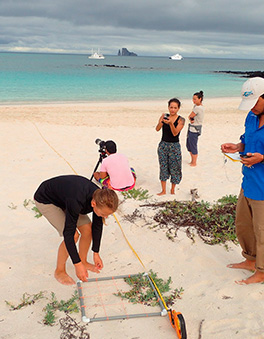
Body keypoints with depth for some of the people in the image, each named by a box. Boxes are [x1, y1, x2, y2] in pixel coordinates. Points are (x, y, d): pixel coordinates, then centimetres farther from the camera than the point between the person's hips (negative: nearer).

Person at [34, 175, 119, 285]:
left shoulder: (99, 198, -21)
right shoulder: (76, 203, -42)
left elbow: (97, 225, -5)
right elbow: (68, 234, -34)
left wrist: (96, 253, 1)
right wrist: (77, 265, -29)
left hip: (64, 197, 7)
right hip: (45, 200, -7)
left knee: (87, 229, -4)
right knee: (73, 235, -17)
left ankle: (83, 261, 20)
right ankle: (60, 271, 3)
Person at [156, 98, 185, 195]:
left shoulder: (181, 120, -6)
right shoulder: (164, 116, 1)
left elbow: (175, 133, -17)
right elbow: (157, 129, -9)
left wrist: (171, 123, -33)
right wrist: (161, 121, -28)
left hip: (174, 146, -2)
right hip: (163, 145, 2)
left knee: (174, 168, 3)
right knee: (163, 167, 7)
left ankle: (173, 189, 21)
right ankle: (163, 190, 18)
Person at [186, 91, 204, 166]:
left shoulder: (198, 108, -22)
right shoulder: (196, 106, 9)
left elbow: (190, 116, -16)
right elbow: (190, 117, 8)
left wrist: (190, 118, 4)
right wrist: (191, 120, -11)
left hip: (195, 129, -10)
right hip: (191, 127, 10)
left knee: (193, 146, 0)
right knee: (188, 145, 17)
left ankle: (194, 163, 12)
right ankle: (192, 161, 30)